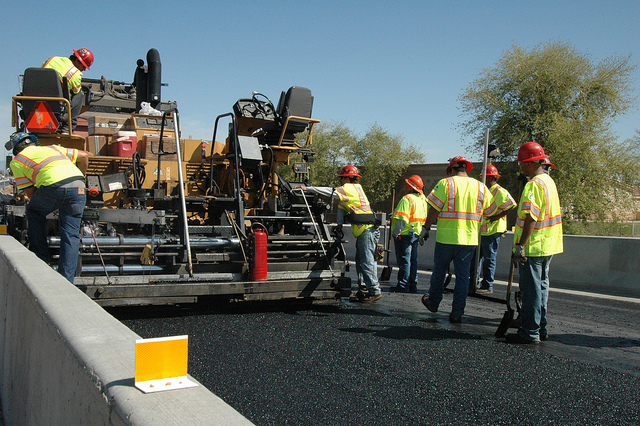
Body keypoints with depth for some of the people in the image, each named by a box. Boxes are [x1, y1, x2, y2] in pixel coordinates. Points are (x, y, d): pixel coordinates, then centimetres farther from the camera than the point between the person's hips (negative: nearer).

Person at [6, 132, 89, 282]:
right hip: (78, 185, 4)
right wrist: (80, 176, 48)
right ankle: (66, 280, 5)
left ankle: (41, 260, 26)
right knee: (71, 234, 9)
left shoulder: (16, 161, 24)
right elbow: (83, 156, 35)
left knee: (34, 212, 27)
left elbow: (30, 193, 20)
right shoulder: (52, 148, 36)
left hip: (54, 185, -3)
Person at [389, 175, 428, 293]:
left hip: (405, 234, -9)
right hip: (416, 234, 9)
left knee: (404, 260, -3)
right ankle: (413, 285, 17)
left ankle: (403, 285, 0)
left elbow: (402, 219, -24)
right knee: (413, 260, 13)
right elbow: (424, 218, 15)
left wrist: (395, 233, -18)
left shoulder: (407, 199, -16)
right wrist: (422, 233, 20)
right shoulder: (422, 200, 12)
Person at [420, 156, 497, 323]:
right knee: (463, 276, 8)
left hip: (446, 237, -2)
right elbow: (492, 211, 13)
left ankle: (433, 302, 32)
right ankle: (457, 313, 8)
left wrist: (425, 229, 1)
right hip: (470, 239, 3)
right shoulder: (481, 187, 5)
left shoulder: (445, 183, -6)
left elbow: (433, 210, -9)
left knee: (439, 271, 15)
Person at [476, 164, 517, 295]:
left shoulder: (499, 191, -11)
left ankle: (487, 287, 3)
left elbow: (512, 204, -22)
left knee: (489, 259, -4)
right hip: (482, 230, 9)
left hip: (492, 230, -9)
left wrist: (498, 216, -21)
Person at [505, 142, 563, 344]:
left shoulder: (533, 185, -18)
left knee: (531, 290, -3)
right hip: (548, 245, 10)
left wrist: (520, 246, -26)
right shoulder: (549, 181, 13)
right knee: (541, 286, 17)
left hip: (533, 246, -10)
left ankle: (530, 333, 3)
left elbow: (531, 218, -26)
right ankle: (540, 329, 25)